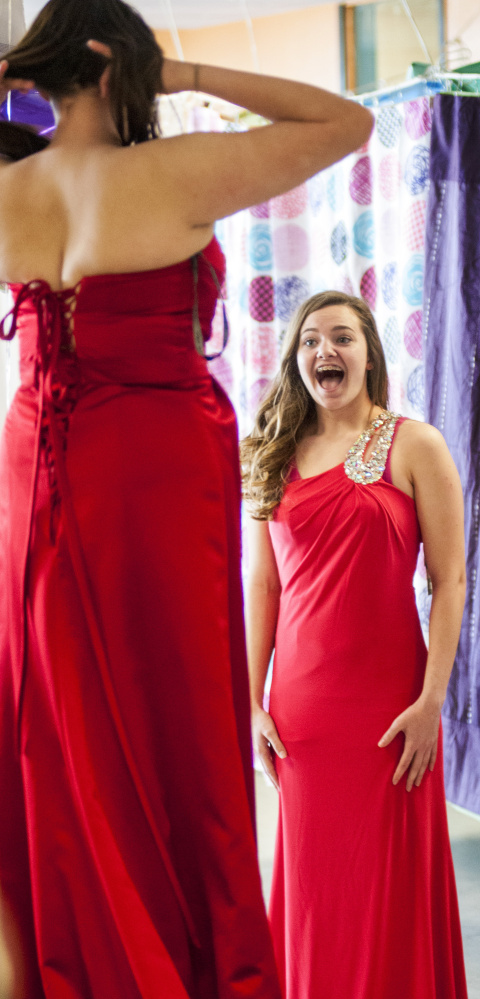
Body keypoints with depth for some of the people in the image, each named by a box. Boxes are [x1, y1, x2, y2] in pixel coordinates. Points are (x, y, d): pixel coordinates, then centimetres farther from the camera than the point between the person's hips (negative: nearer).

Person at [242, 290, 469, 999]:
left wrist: (431, 701, -12)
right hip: (300, 702, 3)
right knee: (312, 879, 11)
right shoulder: (278, 458, 9)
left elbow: (450, 581, -5)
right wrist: (253, 701, 3)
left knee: (387, 881, 3)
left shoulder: (414, 446, -1)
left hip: (385, 698, -3)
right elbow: (263, 584, 9)